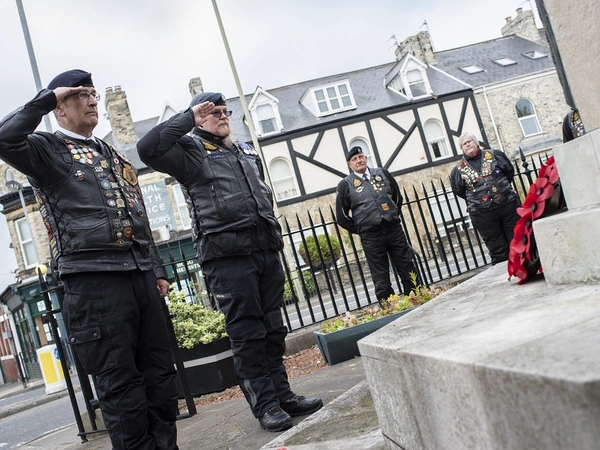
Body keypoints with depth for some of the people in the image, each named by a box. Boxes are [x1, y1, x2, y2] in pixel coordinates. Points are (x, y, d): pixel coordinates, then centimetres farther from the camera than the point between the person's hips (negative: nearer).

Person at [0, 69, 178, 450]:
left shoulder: (113, 155, 24)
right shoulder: (46, 148, 5)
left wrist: (158, 269, 18)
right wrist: (46, 99, -8)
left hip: (140, 273, 7)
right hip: (93, 278, -6)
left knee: (160, 373, 9)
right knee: (120, 382, -2)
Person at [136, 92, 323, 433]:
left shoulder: (246, 151, 21)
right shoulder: (190, 153, 2)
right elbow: (148, 149, -16)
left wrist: (276, 238, 21)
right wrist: (189, 117, -9)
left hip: (266, 250, 6)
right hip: (227, 255, -6)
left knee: (274, 328, 10)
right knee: (247, 333, -1)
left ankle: (282, 394, 20)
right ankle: (265, 404, 8)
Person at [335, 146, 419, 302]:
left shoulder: (382, 173, 9)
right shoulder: (345, 185, -1)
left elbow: (397, 196, 21)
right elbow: (341, 217, 1)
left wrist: (393, 216, 14)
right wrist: (360, 230, 3)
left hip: (394, 229, 3)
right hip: (371, 236, -3)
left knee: (408, 270, 7)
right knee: (381, 278, 3)